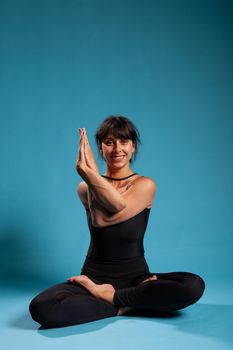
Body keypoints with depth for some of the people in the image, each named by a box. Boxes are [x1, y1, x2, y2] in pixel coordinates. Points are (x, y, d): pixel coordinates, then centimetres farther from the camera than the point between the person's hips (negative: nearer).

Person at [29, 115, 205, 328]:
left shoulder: (145, 185, -2)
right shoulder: (85, 188, 3)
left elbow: (102, 219, -15)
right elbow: (117, 204, -17)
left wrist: (89, 173, -16)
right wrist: (88, 175, -21)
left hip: (136, 276, 0)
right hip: (94, 276, 0)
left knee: (194, 285, -27)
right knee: (41, 308, -28)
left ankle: (109, 296, -13)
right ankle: (121, 307, -11)